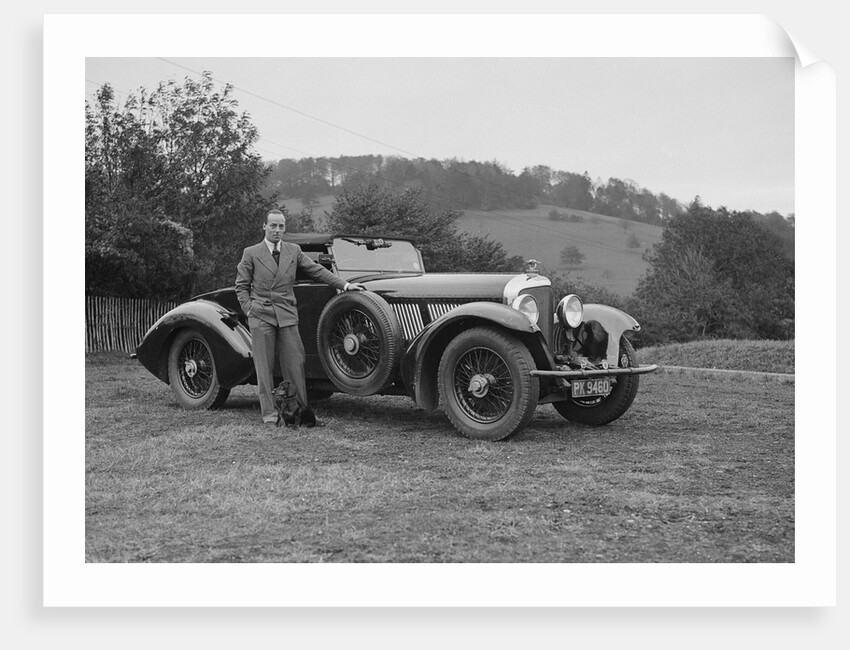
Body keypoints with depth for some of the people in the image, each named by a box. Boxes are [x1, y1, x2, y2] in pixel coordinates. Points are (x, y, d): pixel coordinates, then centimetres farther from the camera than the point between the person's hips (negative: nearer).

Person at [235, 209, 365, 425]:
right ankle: (269, 414, 7)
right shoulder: (251, 253, 4)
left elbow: (317, 270, 10)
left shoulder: (294, 251, 11)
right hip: (260, 317, -2)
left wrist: (344, 285, 2)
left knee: (295, 365, 0)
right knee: (264, 367, 0)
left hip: (287, 316, 2)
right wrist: (250, 310, -5)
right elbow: (241, 286, 7)